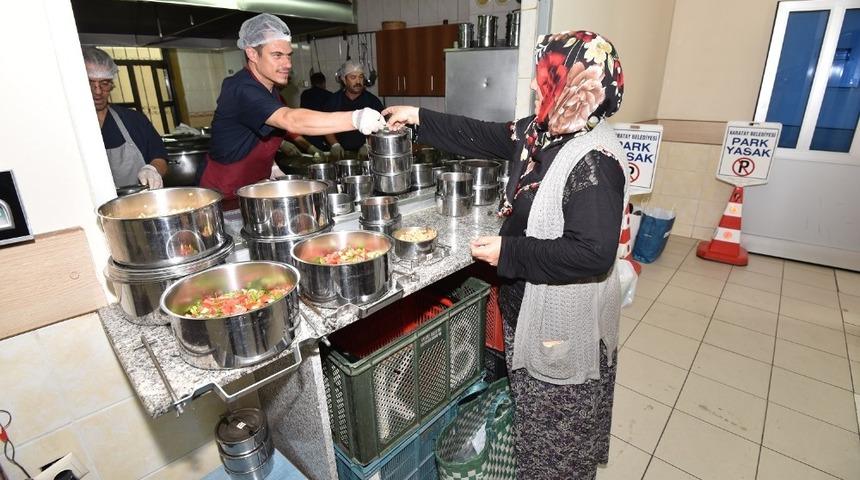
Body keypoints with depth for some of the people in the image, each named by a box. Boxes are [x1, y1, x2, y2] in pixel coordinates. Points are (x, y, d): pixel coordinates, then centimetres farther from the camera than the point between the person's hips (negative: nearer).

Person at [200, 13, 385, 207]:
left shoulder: (270, 88, 4)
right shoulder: (241, 90, -26)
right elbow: (291, 120, -44)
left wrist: (269, 164, 3)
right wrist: (355, 118, -53)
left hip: (254, 192, 8)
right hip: (225, 198, -8)